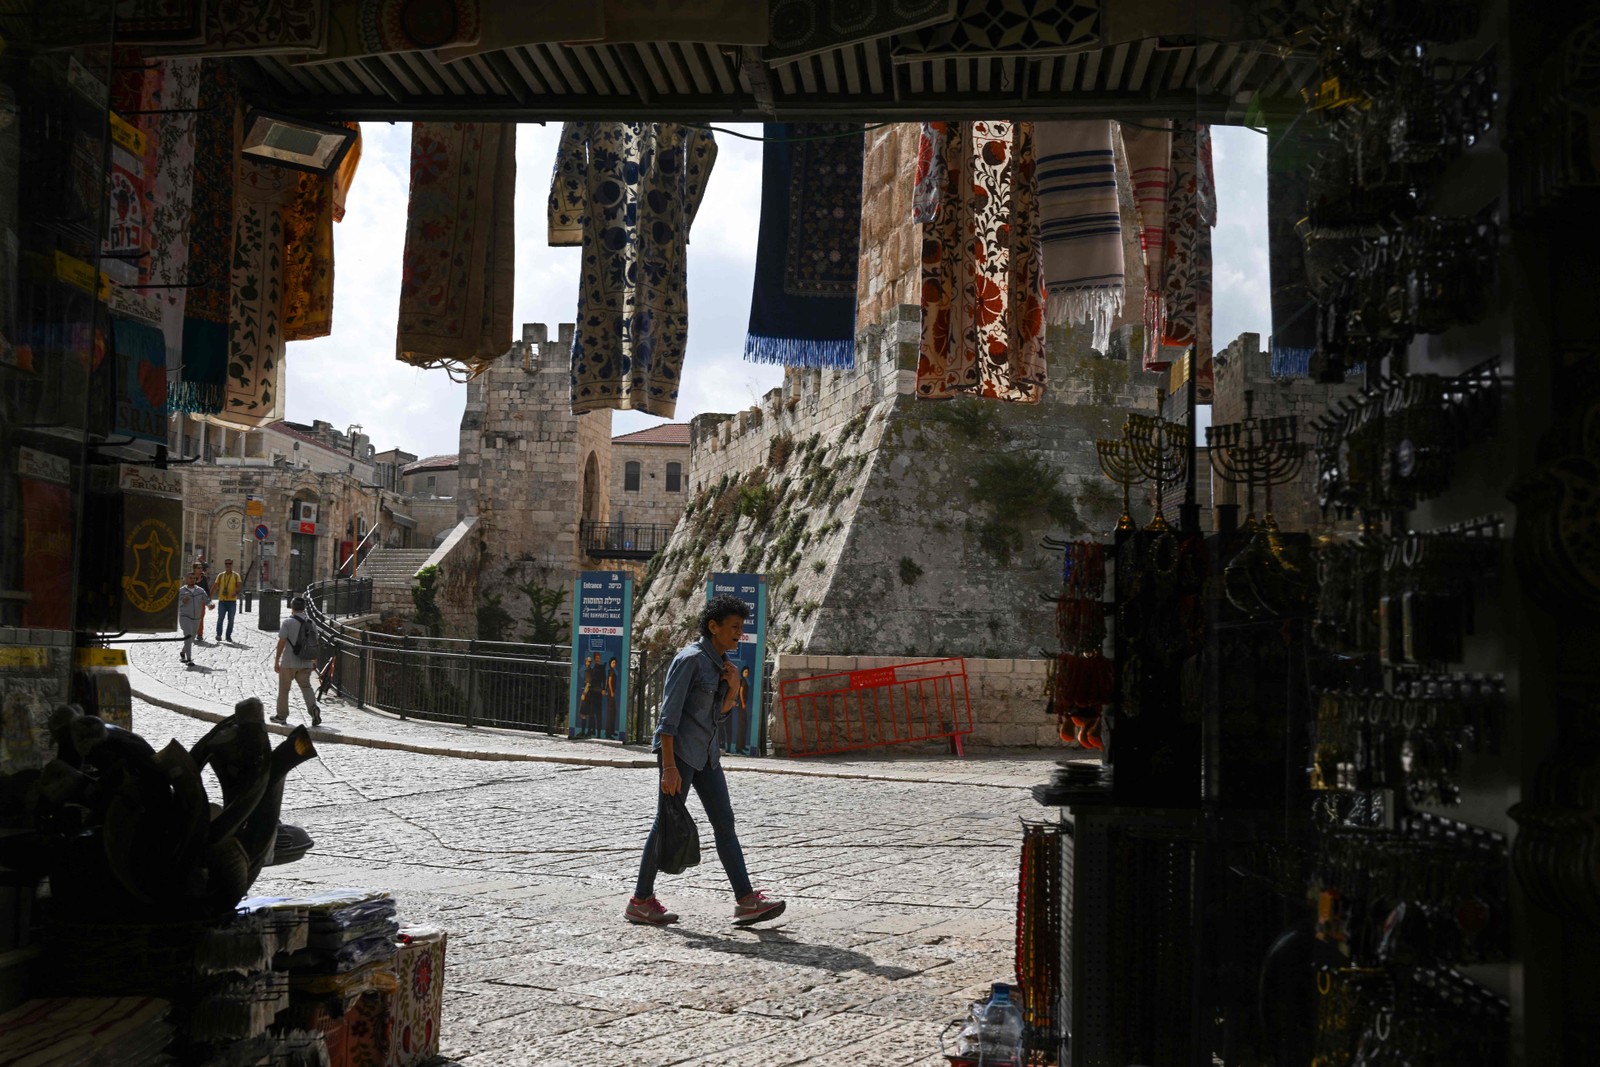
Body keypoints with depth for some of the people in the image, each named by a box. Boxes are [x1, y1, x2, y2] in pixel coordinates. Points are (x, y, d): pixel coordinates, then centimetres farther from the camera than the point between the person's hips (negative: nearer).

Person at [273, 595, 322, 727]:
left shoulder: (288, 622, -10)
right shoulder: (311, 623, 5)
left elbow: (282, 642, -11)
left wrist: (276, 660, -4)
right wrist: (314, 661, 20)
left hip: (289, 663, -4)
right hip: (305, 663, 4)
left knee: (283, 689, 10)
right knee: (306, 687, 8)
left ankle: (282, 715, 18)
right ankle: (313, 708, -16)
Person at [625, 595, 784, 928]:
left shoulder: (720, 663, 11)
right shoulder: (690, 659, -14)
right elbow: (669, 713, -18)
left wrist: (733, 687, -3)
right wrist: (669, 766, -22)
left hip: (706, 751, 8)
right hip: (678, 749, -8)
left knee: (725, 822, 2)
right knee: (667, 824, -2)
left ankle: (746, 900, 1)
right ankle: (640, 902, 9)